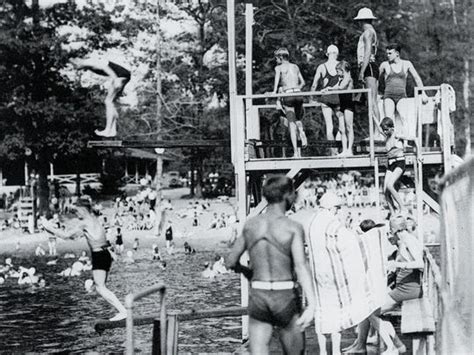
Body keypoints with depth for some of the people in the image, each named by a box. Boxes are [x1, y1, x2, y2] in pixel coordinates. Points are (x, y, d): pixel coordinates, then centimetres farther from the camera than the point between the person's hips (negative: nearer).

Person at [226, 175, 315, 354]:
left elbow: (231, 262, 11)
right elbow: (301, 266, -22)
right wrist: (312, 304, -29)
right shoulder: (293, 228, -9)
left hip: (257, 295, 3)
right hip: (285, 296, -3)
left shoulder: (250, 225, 5)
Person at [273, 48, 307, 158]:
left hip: (287, 95, -4)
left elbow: (276, 83, -10)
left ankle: (296, 152, -8)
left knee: (291, 123, -2)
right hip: (298, 94, 4)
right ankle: (302, 132, -9)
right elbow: (302, 82, 21)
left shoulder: (279, 68, 4)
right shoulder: (295, 67, 18)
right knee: (298, 119, 25)